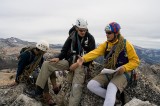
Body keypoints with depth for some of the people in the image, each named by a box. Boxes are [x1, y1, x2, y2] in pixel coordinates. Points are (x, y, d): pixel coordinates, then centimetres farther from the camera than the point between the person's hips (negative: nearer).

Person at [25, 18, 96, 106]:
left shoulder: (90, 38, -7)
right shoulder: (72, 36, 2)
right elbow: (65, 48, 5)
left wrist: (82, 64, -11)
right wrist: (59, 58, -11)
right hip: (69, 61, 4)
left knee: (77, 86, -21)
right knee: (46, 64, -9)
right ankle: (38, 90, -8)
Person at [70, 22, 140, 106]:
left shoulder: (126, 44, -6)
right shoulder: (105, 44, 5)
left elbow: (135, 61, -3)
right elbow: (95, 52, -13)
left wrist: (124, 68, -22)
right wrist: (83, 59, -32)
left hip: (121, 73, -5)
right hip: (108, 73, 5)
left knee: (111, 89, -36)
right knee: (91, 85, -16)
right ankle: (113, 99, -6)